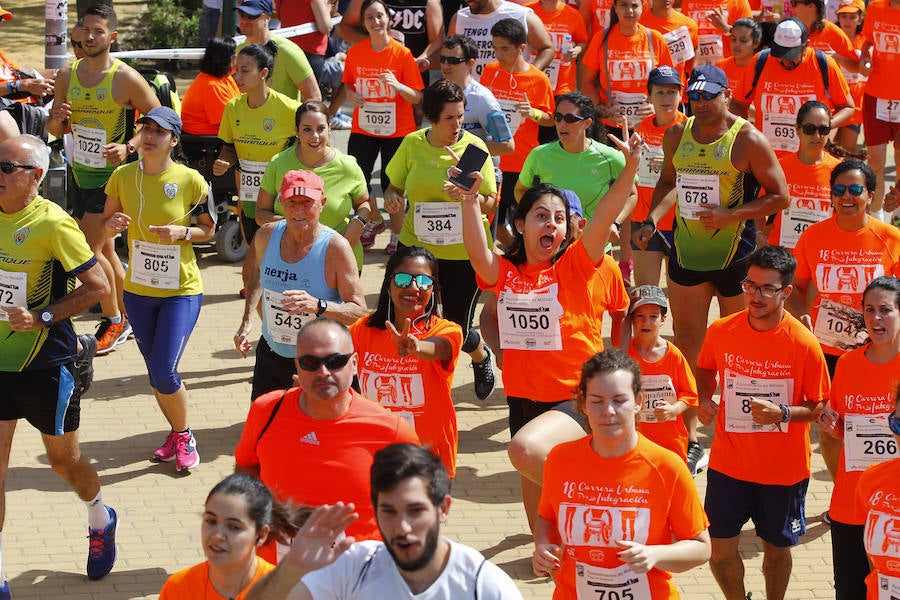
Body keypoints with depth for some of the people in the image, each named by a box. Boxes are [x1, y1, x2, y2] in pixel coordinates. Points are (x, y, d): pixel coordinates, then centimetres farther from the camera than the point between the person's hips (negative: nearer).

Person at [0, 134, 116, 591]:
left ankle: (101, 522, 45)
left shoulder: (53, 224, -16)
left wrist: (43, 318, -21)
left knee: (63, 459, 13)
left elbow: (98, 286, -15)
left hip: (45, 364, -5)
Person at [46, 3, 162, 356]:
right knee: (105, 251, 15)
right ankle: (126, 319, 29)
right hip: (81, 175, 6)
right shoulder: (67, 76, 1)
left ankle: (114, 321, 5)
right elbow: (53, 130, 9)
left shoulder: (126, 79, -14)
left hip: (112, 175, -6)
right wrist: (58, 119, -15)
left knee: (88, 250, -12)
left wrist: (128, 148, -21)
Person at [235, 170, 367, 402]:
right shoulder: (266, 236, -4)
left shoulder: (336, 247, -18)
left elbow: (359, 311, -20)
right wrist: (247, 320, 10)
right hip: (271, 355, 4)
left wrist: (318, 305, -36)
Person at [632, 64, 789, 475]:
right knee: (686, 345, 5)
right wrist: (651, 221, 4)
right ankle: (688, 441, 12)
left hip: (735, 255, -5)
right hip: (686, 253, 5)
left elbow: (780, 196, -10)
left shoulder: (747, 140, -11)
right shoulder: (677, 135, 5)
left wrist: (728, 215, -20)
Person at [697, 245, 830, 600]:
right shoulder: (721, 331, -8)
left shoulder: (804, 344, -17)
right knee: (721, 550, 5)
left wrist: (782, 413, -25)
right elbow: (706, 368, 14)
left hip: (784, 469, -2)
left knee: (777, 549, 14)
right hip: (729, 463, 2)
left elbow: (818, 406, -7)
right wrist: (705, 400, -4)